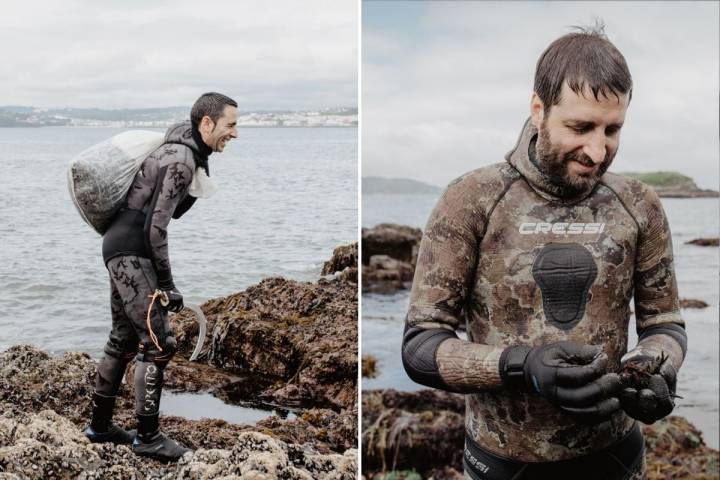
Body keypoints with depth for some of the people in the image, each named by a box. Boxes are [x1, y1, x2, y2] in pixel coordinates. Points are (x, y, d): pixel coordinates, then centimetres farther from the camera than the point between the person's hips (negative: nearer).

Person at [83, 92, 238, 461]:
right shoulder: (182, 161, -19)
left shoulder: (184, 150, 11)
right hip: (131, 253, -10)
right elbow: (156, 227, -22)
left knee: (124, 340, 16)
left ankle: (100, 424, 26)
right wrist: (167, 284, -17)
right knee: (157, 343, -8)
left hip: (120, 250, 10)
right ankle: (147, 436, -1)